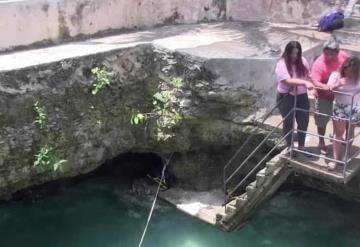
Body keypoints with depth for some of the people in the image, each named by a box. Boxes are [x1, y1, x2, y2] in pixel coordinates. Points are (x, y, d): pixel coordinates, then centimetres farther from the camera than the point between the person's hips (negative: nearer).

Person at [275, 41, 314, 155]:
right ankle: (289, 147, 25)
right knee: (288, 123, 8)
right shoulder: (281, 64, -17)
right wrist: (305, 82, -38)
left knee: (304, 121, 11)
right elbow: (288, 80, -29)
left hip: (301, 96, 5)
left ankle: (301, 146, 29)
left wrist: (313, 86, -4)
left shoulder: (302, 61, 0)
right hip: (286, 97, -5)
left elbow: (308, 75, 11)